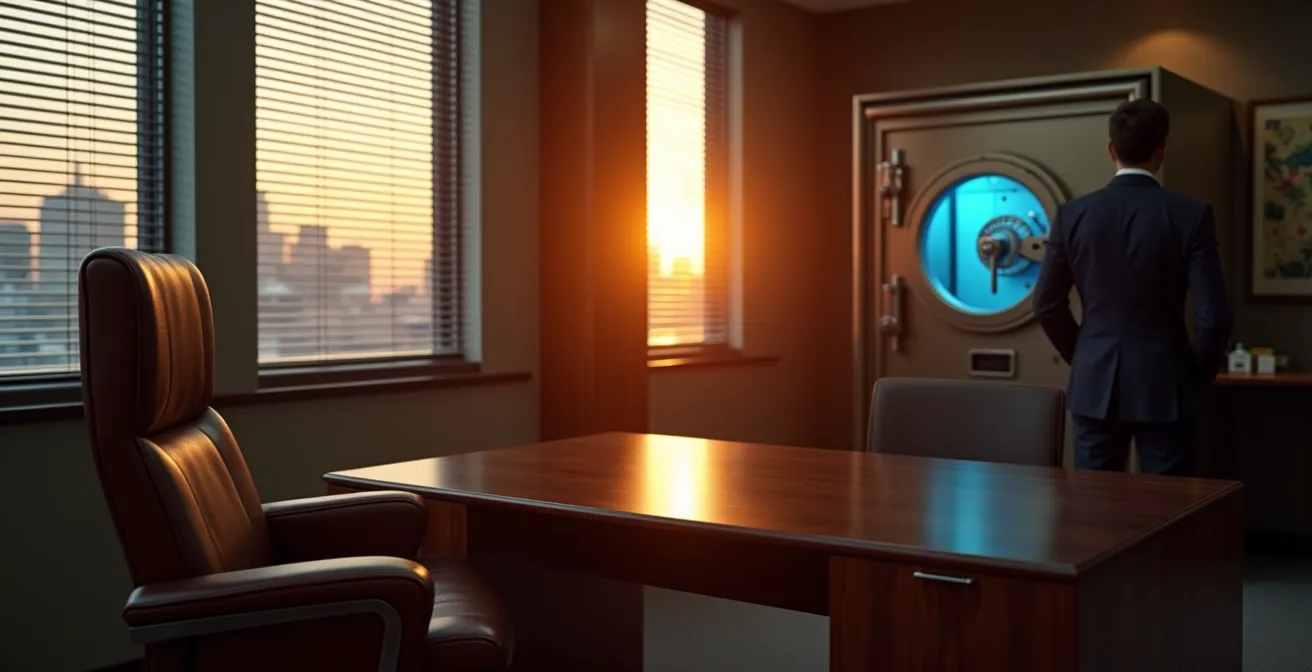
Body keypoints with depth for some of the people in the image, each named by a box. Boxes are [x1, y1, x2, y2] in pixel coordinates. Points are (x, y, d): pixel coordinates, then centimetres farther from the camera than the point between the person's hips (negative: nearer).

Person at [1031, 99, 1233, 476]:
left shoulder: (1073, 214, -2)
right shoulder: (1191, 216, -9)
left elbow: (1047, 305, 2)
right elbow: (1213, 314, -11)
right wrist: (1200, 375, 5)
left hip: (1094, 384, 2)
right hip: (1164, 385, -2)